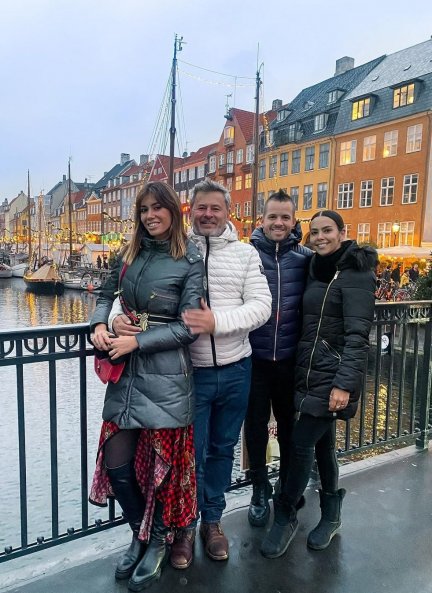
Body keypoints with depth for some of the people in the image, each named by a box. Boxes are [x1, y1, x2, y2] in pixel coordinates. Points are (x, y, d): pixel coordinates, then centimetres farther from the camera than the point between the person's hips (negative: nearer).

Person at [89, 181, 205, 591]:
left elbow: (188, 327, -11)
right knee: (115, 461, 9)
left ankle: (158, 541, 36)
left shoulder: (190, 261, -6)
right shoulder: (130, 254, 9)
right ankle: (139, 534, 37)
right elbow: (107, 295, 17)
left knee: (164, 461, 8)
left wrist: (137, 341, -16)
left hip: (165, 374, -4)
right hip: (125, 372, 5)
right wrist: (99, 325, -4)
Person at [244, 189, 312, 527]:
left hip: (290, 358, 1)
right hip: (254, 357, -1)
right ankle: (260, 489, 34)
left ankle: (289, 485, 42)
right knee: (256, 424, 13)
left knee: (289, 424, 18)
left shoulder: (306, 258, 0)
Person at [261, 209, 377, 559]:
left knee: (301, 444, -4)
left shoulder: (355, 273, -11)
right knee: (322, 442, 15)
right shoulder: (317, 270, 13)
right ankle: (331, 515, 33)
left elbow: (358, 334, -17)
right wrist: (302, 367, 10)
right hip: (310, 371, 7)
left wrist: (345, 383, -24)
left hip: (332, 375, -7)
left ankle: (285, 517, 15)